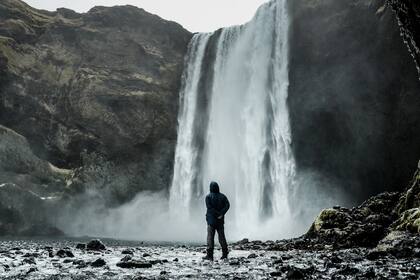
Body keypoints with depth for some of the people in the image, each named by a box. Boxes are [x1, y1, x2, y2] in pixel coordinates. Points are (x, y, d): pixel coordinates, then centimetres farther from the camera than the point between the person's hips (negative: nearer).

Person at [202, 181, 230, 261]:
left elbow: (209, 207, -16)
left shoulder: (208, 196, -5)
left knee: (210, 237, -1)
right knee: (221, 236, 10)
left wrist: (218, 214, -11)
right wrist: (221, 214, -13)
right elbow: (227, 205, -7)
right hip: (220, 221, 4)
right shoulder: (222, 196, 6)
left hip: (211, 220, -4)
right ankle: (225, 254, 10)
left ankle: (209, 255, -4)